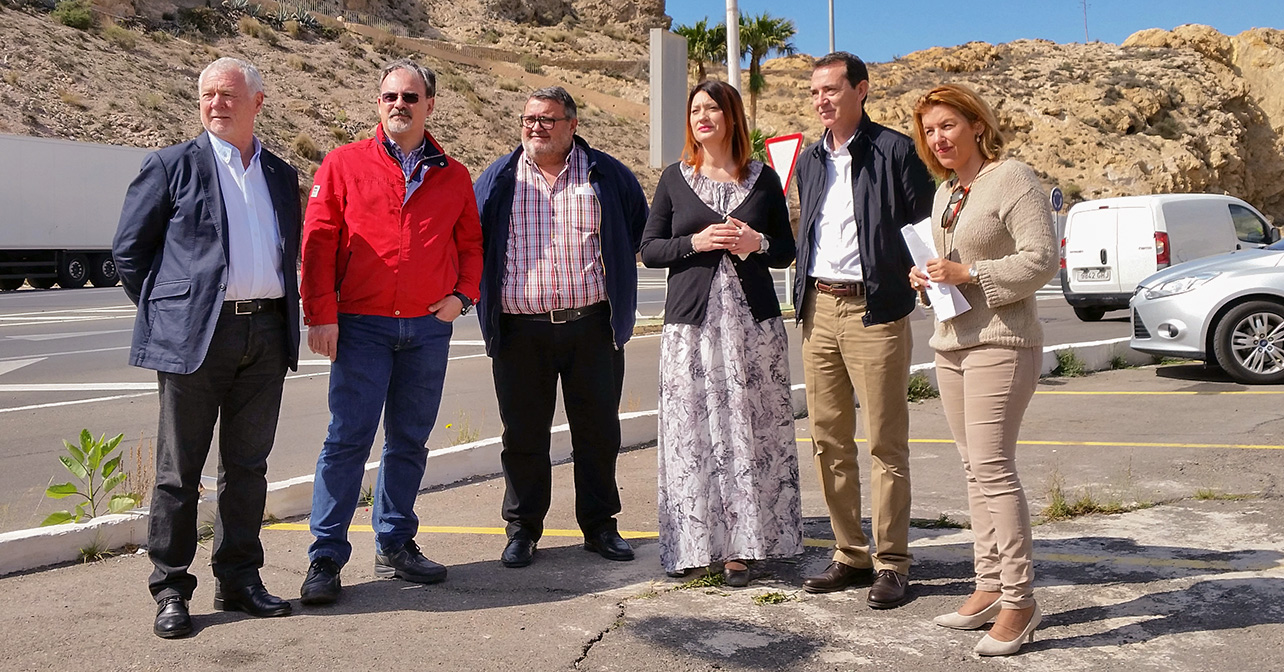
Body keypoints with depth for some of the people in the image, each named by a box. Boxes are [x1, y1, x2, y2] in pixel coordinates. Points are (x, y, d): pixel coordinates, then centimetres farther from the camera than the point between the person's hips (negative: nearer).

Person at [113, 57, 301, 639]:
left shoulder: (281, 175, 15)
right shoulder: (172, 166, 2)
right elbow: (128, 250, 4)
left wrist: (281, 312, 12)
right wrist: (166, 311, 3)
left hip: (267, 334, 4)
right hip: (195, 335, -4)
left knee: (248, 466, 10)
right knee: (180, 470, 2)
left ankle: (238, 579, 21)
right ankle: (171, 591, 12)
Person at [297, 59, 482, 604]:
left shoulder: (453, 176, 11)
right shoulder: (344, 165, 3)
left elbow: (470, 242, 17)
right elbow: (318, 242, -1)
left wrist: (462, 295, 1)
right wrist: (320, 315, -8)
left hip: (429, 328, 3)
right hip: (362, 325, -3)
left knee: (409, 441, 11)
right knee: (348, 439, -4)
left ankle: (395, 547, 23)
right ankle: (326, 558, 4)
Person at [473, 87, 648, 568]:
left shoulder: (607, 175, 6)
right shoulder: (499, 178, 8)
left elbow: (639, 227, 17)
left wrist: (613, 278, 12)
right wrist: (479, 291, 10)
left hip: (591, 325, 0)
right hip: (521, 330, 0)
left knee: (598, 431, 7)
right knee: (523, 434, 6)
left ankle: (599, 525, 21)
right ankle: (522, 529, 19)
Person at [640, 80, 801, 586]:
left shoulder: (762, 178, 10)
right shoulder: (674, 179, 9)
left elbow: (788, 251, 13)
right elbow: (649, 250, 6)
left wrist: (758, 243, -8)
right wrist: (695, 242, -10)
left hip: (753, 321, 1)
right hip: (691, 321, 0)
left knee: (748, 430, -1)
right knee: (691, 431, -3)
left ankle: (739, 547, 7)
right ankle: (691, 545, 7)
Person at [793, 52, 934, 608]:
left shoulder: (893, 150, -4)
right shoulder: (809, 160, 16)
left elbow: (926, 218, -3)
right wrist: (805, 296, 13)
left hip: (874, 310, -6)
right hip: (819, 308, 7)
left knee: (886, 443, -1)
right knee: (829, 440, 10)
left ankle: (890, 563, 9)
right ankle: (850, 554, 22)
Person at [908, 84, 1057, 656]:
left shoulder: (1012, 178, -8)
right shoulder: (944, 193, 18)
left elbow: (1043, 258, -15)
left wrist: (969, 274, -19)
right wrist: (924, 277, 8)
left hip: (999, 343, -8)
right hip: (951, 343, 9)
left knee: (992, 468, -12)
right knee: (976, 469, 10)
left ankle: (1019, 600, -3)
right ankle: (990, 587, 17)